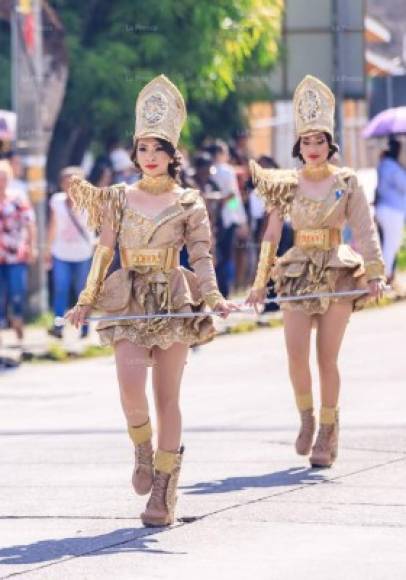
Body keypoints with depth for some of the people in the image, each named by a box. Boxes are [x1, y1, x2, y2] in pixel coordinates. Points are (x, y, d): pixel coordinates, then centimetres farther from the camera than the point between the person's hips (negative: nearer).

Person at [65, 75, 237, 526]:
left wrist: (213, 298, -14)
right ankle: (143, 450, 13)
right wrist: (86, 303, 2)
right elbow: (103, 253, 9)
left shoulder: (187, 203, 3)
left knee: (167, 396, -1)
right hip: (128, 303, 1)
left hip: (173, 303, -1)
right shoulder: (119, 200, 8)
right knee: (130, 387, -18)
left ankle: (164, 492, 5)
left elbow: (201, 257, 1)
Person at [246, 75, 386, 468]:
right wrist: (260, 283, 5)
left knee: (327, 357, -4)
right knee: (296, 352, -11)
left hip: (337, 273, -2)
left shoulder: (346, 182, 0)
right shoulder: (286, 185, 5)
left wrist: (373, 273, -15)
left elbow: (363, 229, -4)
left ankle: (328, 432, 7)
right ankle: (306, 418, 13)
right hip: (298, 273, 2)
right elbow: (271, 236, 6)